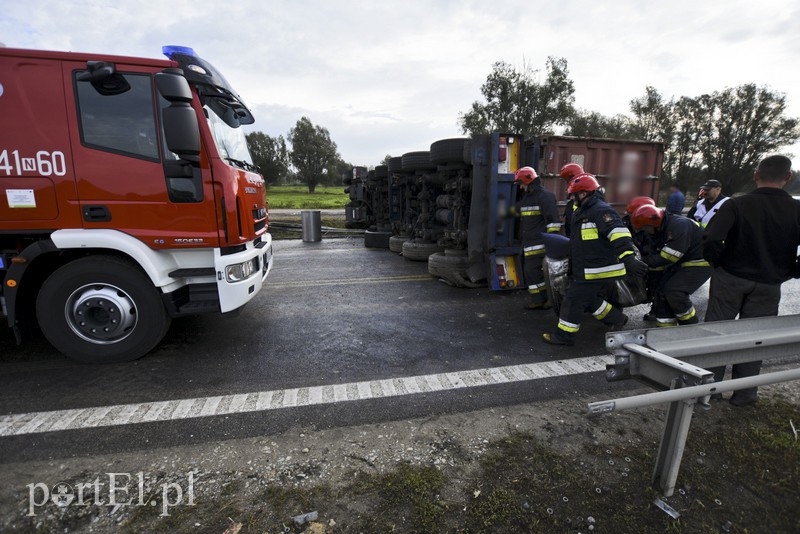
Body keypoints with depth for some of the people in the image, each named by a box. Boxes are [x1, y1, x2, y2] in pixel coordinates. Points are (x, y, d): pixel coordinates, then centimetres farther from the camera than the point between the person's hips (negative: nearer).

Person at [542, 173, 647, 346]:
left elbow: (618, 234, -30)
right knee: (591, 300, 20)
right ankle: (616, 318, 34)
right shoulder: (583, 212, 16)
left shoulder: (601, 211, -18)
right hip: (587, 269, 10)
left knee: (574, 300, -3)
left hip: (598, 269, -10)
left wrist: (628, 258, -40)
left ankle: (564, 335, 7)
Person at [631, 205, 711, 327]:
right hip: (681, 262, 9)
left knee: (674, 292, -19)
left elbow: (667, 258, -28)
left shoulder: (679, 226, -27)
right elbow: (659, 254, 7)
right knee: (661, 290, -1)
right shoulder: (662, 230, 3)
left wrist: (643, 261, -19)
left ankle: (691, 329, 2)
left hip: (701, 262, -9)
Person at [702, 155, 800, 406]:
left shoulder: (736, 205, -13)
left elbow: (711, 241, -24)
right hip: (768, 285, 2)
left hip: (729, 279, -2)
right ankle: (744, 394, 24)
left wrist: (718, 263, -4)